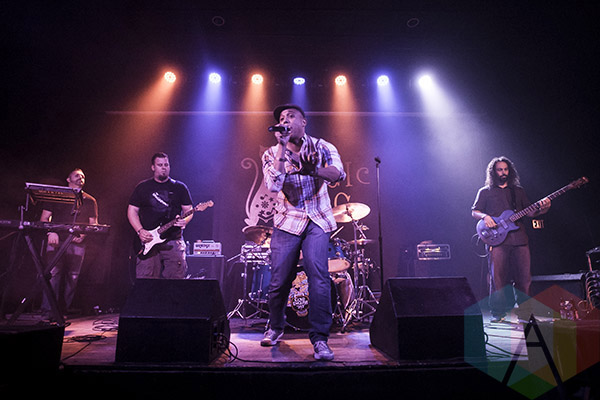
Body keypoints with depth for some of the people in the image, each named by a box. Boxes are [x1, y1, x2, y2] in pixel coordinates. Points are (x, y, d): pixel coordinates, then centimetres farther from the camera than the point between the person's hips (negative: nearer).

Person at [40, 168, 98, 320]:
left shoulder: (90, 201, 17)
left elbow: (94, 224, 13)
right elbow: (44, 217, 9)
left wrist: (83, 235, -6)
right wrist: (51, 232, -9)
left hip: (77, 244, 2)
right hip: (57, 241, -2)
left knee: (72, 278, 0)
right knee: (53, 274, -13)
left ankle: (62, 313, 10)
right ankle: (47, 313, -11)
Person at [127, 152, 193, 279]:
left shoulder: (180, 187, 9)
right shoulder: (142, 187, 9)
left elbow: (189, 210, 8)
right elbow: (132, 210, 8)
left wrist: (184, 221, -14)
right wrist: (140, 231, -6)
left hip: (173, 241, 0)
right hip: (148, 241, 0)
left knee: (176, 281, 0)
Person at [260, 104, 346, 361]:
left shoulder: (322, 147, 2)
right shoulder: (272, 154, 3)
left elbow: (338, 174, -15)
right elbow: (273, 185, -15)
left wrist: (312, 168, -33)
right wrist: (283, 147, -15)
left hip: (318, 220, 0)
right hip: (287, 221, 1)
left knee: (318, 275, -16)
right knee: (279, 280, 1)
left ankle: (319, 338, -1)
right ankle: (275, 328, 29)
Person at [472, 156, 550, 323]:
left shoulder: (518, 191, 21)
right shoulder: (485, 192, 12)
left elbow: (529, 212, 18)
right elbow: (474, 211, 7)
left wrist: (541, 208, -3)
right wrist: (485, 217, -13)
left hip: (519, 239, 3)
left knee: (524, 276, 1)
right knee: (498, 277, -6)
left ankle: (524, 312, 13)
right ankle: (498, 313, 2)